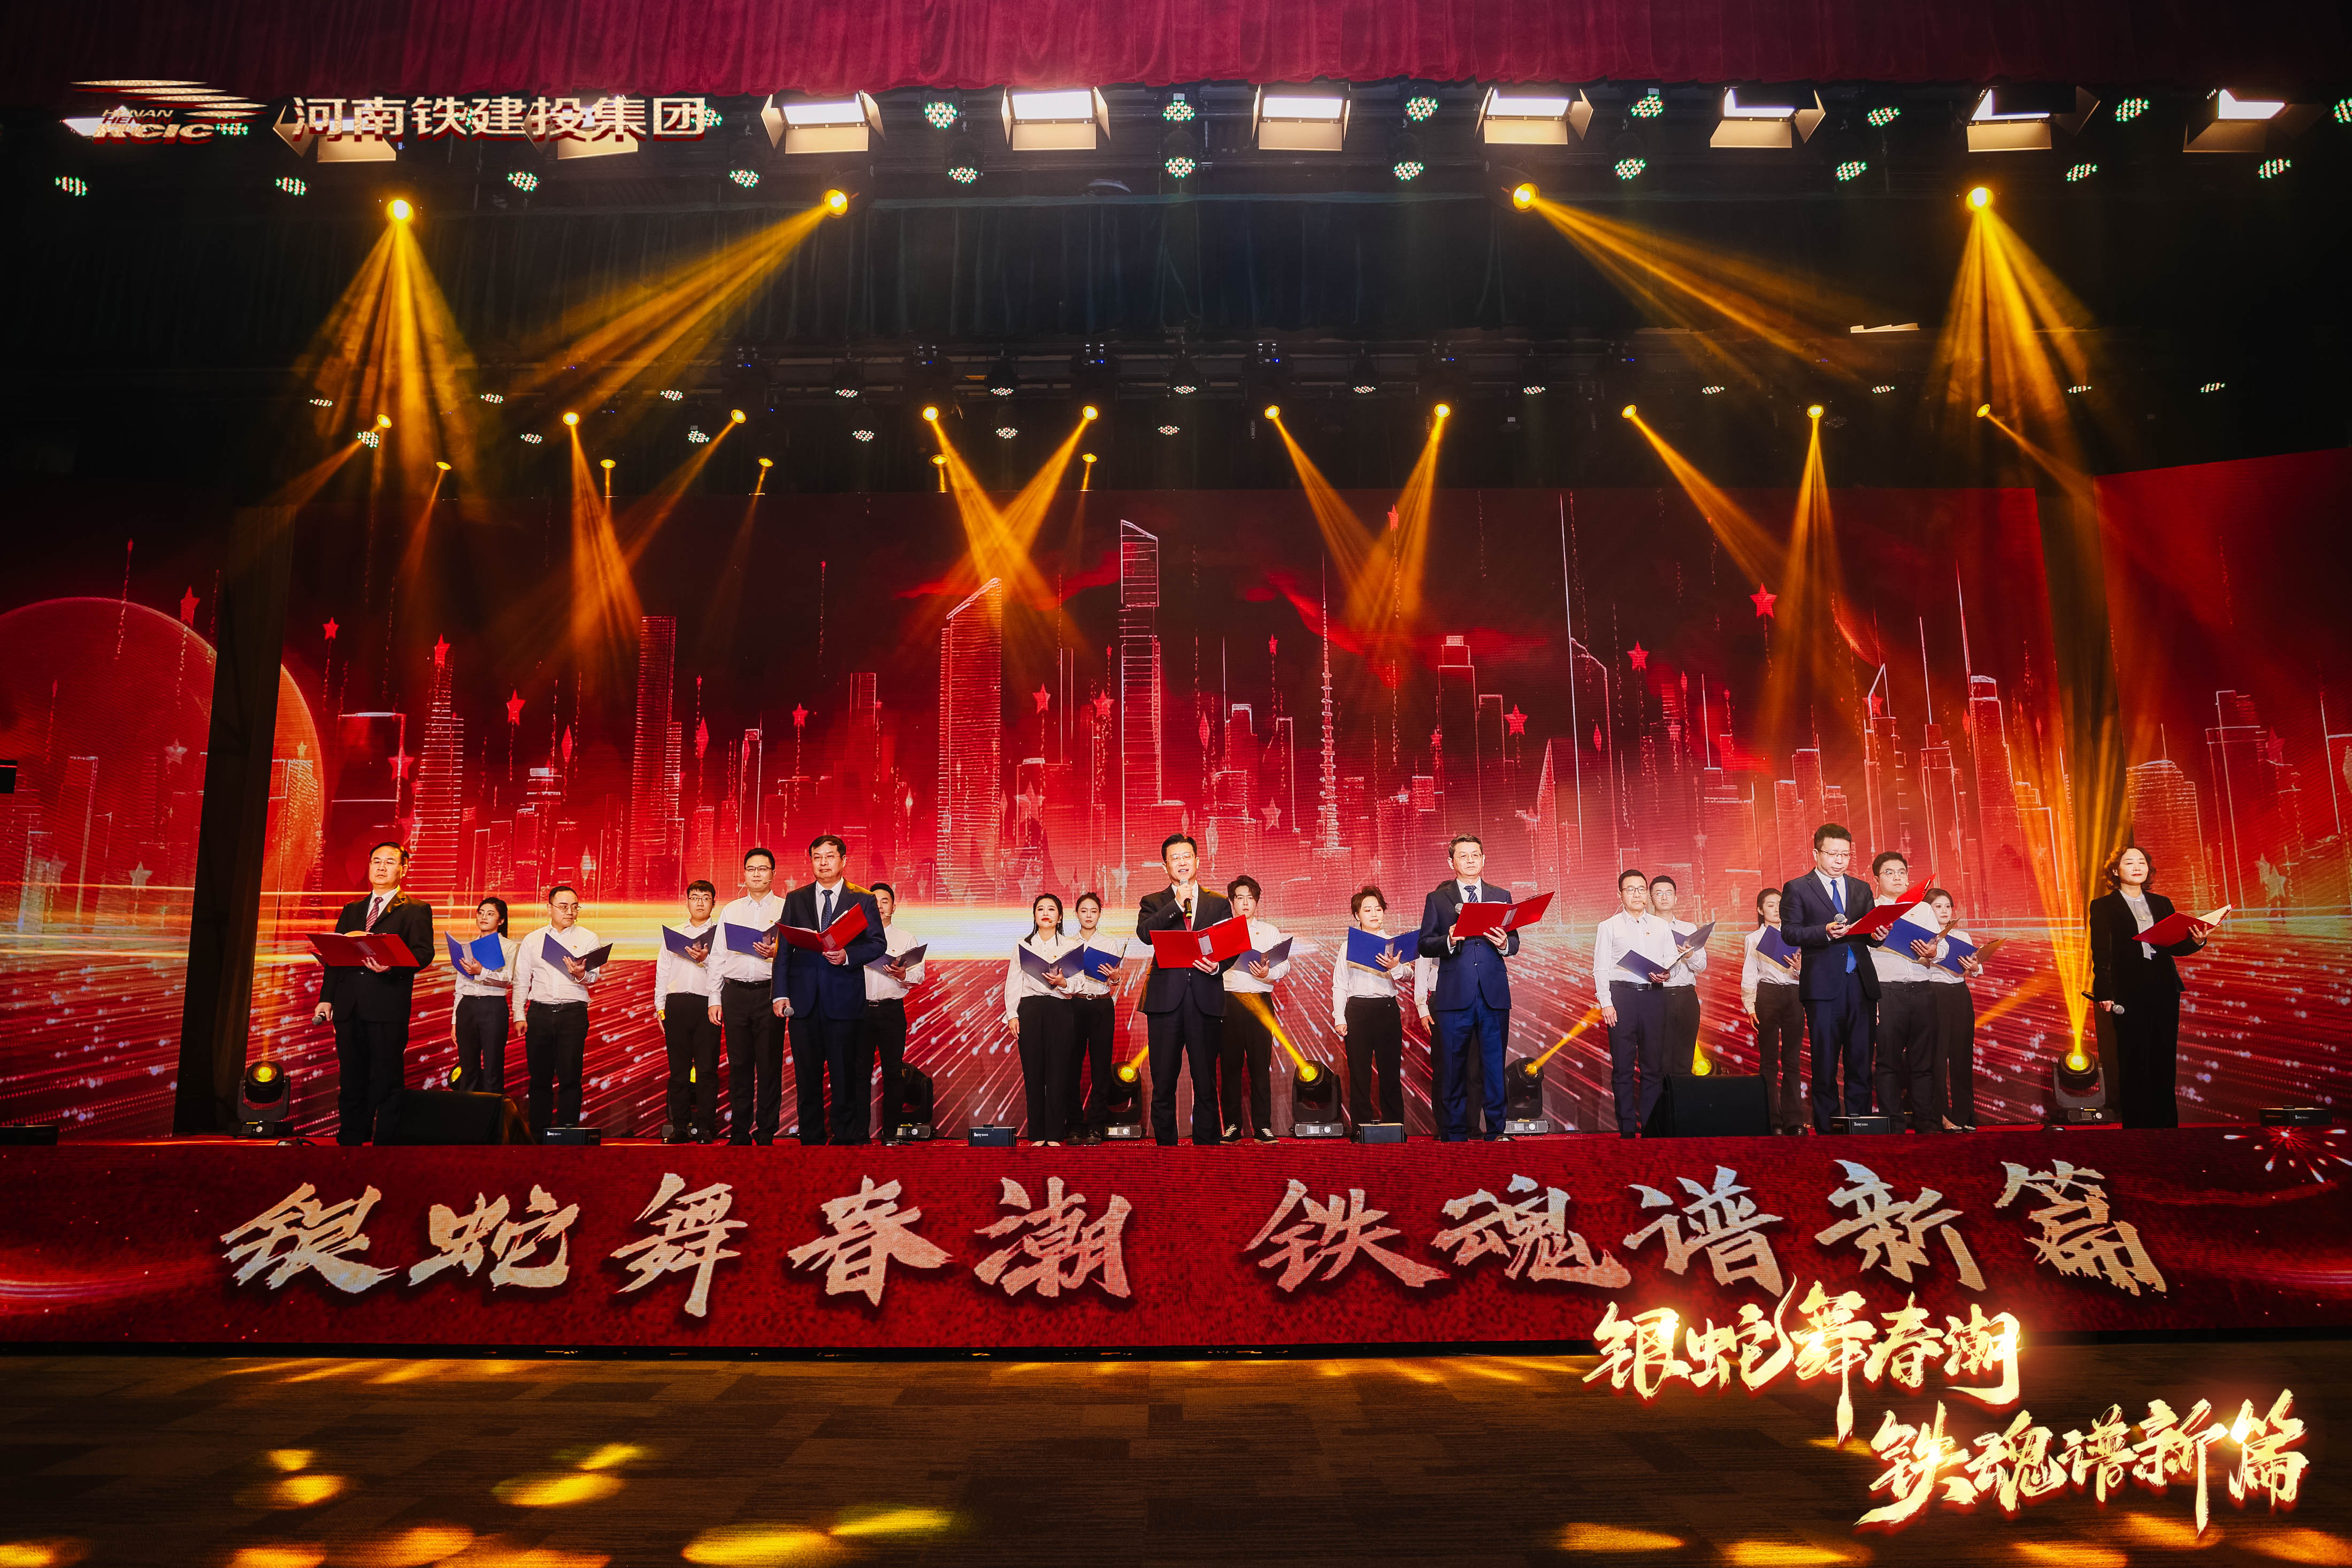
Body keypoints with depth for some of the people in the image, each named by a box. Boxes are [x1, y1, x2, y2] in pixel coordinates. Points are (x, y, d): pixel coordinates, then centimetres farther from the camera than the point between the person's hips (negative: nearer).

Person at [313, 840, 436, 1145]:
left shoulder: (416, 910, 4)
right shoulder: (351, 910, 21)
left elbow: (424, 953, -7)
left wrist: (391, 965, -26)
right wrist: (326, 998, 8)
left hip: (388, 1006, -5)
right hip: (349, 1007, 5)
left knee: (387, 1083, -3)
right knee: (351, 1082, 10)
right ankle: (349, 1143, 17)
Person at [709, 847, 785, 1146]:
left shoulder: (786, 909, 5)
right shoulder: (730, 911, 14)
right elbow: (718, 957, 13)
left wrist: (777, 953, -19)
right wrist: (714, 1000, 7)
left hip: (769, 993, -3)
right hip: (735, 993, 3)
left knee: (769, 1065, -2)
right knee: (739, 1065, 5)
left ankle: (766, 1134, 6)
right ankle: (739, 1133, 13)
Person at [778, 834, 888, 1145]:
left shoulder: (863, 900, 4)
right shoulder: (795, 899, 11)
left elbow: (877, 944, 1)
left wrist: (847, 956, -17)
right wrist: (781, 993, 0)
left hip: (844, 998, -2)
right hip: (803, 997, 2)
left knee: (844, 1073, 1)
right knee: (807, 1075, 7)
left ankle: (845, 1138, 10)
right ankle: (811, 1139, 16)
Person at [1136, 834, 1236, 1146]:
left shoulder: (1219, 903, 15)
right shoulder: (1153, 903, 13)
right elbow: (1145, 934, -8)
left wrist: (1218, 966, -13)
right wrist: (1178, 903, -8)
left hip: (1205, 999, 0)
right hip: (1166, 999, 0)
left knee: (1206, 1083, 2)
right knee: (1163, 1083, 2)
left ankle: (1206, 1144, 9)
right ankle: (1165, 1145, 11)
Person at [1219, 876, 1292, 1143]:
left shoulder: (1270, 931, 15)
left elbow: (1285, 965, 5)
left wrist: (1268, 974, -15)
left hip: (1260, 1000, 0)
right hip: (1228, 1001, 0)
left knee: (1260, 1066, -3)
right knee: (1229, 1065, -1)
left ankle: (1263, 1127, 2)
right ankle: (1232, 1126, 6)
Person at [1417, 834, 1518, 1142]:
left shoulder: (1501, 896, 15)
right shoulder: (1437, 899, 8)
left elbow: (1514, 942, 11)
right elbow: (1425, 946, 2)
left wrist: (1504, 943, -11)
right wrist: (1449, 941, -17)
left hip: (1494, 993, 2)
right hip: (1454, 994, -1)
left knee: (1495, 1066, 3)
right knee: (1453, 1068, 3)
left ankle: (1495, 1133, 12)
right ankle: (1454, 1136, 11)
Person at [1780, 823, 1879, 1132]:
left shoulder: (1862, 889, 19)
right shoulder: (1797, 889, 5)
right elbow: (1789, 933, -4)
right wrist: (1825, 932, -18)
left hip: (1860, 982, 4)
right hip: (1823, 985, -4)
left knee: (1861, 1060, 3)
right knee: (1825, 1062, 0)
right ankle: (1826, 1129, 6)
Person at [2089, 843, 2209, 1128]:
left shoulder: (2161, 903, 16)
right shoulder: (2103, 906, 2)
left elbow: (2175, 947, 15)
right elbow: (2101, 955, -4)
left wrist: (2195, 941, -7)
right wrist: (2104, 994, -13)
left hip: (2165, 990, 4)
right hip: (2128, 992, -4)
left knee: (2165, 1062, 7)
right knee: (2134, 1064, -1)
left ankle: (2166, 1122, 14)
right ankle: (2136, 1122, 6)